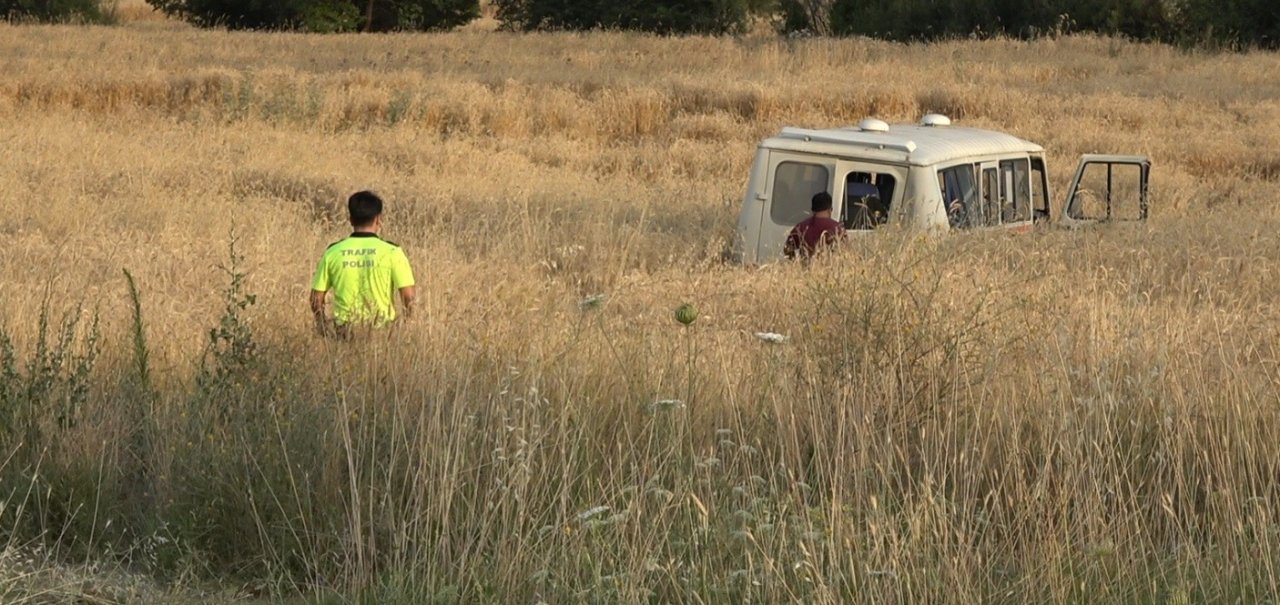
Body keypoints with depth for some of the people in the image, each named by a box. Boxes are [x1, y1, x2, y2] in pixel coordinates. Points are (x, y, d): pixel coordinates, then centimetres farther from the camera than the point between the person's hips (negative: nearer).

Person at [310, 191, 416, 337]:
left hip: (344, 332, 2)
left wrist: (324, 329, 19)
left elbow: (316, 300, 5)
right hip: (381, 330, -2)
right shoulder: (391, 252, -4)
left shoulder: (333, 252, 2)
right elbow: (408, 296, -7)